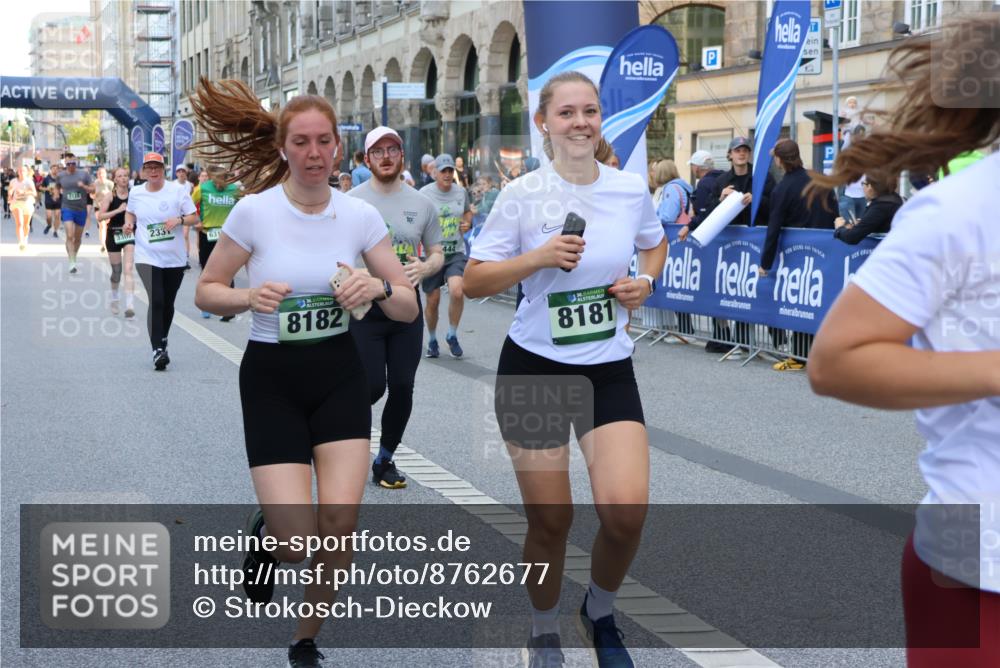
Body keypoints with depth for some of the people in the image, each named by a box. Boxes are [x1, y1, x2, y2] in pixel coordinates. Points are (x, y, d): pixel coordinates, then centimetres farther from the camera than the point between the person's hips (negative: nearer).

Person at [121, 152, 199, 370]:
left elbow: (194, 218, -2)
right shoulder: (135, 193, 3)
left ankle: (162, 342, 34)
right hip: (147, 256, -1)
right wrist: (129, 223, 2)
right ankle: (158, 350, -18)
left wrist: (179, 220, -21)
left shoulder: (177, 190, -4)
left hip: (175, 258, 1)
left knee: (168, 304, 12)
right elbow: (130, 212, 24)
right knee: (156, 301, -17)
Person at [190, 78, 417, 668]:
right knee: (299, 541, -12)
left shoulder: (361, 215, -5)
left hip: (340, 374, 2)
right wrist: (249, 298, -23)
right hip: (272, 378, -2)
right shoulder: (255, 211, -11)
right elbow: (206, 292, -2)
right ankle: (265, 533, 29)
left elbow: (410, 308, -2)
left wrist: (379, 288, -24)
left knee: (341, 516, -13)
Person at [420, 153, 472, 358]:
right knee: (432, 301, 6)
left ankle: (452, 335, 1)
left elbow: (468, 211, 23)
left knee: (457, 291, -21)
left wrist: (467, 223, 3)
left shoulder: (461, 192, 5)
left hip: (456, 252, 2)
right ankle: (432, 340, 30)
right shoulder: (424, 193, -6)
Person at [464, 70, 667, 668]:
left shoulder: (632, 189, -1)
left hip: (609, 369, 2)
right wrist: (539, 257, -20)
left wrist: (646, 280, -1)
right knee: (551, 521, 4)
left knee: (627, 509, -15)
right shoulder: (522, 196, -8)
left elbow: (655, 243, 20)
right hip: (534, 367, -2)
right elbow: (474, 282, -6)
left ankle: (601, 613, 16)